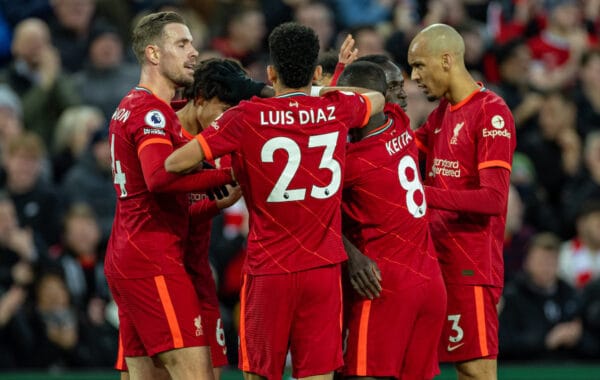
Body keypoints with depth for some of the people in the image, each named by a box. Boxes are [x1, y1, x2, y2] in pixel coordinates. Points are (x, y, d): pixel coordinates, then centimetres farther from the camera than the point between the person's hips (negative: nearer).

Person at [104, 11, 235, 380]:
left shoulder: (130, 107, 20)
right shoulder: (152, 111, -12)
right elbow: (160, 177, -29)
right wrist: (227, 174, -26)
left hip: (126, 260, 10)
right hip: (153, 261, -10)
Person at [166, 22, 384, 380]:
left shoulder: (246, 117, -7)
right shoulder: (337, 111, 2)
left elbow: (174, 164, -9)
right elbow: (377, 98, 26)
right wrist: (325, 91, 36)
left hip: (268, 271, -2)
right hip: (324, 269, 2)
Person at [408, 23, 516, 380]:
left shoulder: (491, 113, -11)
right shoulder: (443, 111, 16)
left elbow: (494, 198, -18)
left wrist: (425, 194, -23)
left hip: (472, 266, -8)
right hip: (438, 257, 8)